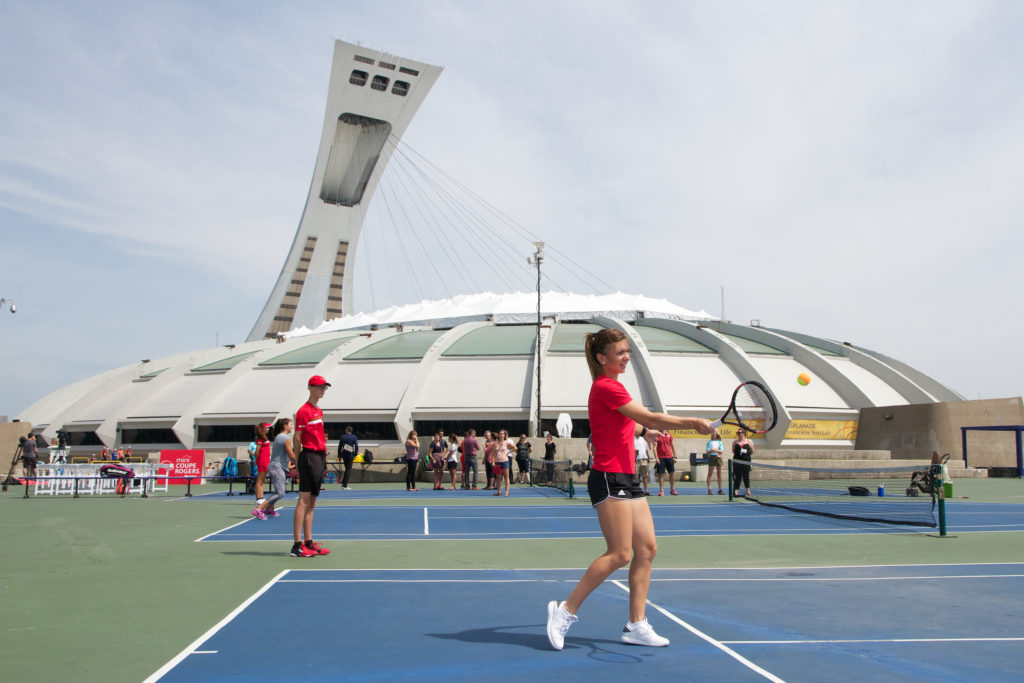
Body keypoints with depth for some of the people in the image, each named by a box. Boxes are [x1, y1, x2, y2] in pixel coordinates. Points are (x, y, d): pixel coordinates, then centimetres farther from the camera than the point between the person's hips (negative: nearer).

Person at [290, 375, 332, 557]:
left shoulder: (319, 411, 18)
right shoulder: (304, 411, -9)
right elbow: (297, 438, -10)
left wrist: (324, 460, 17)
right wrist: (297, 460, -10)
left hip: (320, 456, 9)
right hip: (309, 456, -9)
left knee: (312, 502, 11)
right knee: (304, 500, -9)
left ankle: (309, 542, 15)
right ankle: (297, 545, -8)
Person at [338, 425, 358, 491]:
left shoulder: (343, 437, 4)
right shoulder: (354, 437, -2)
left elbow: (339, 447, 5)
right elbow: (356, 446, -8)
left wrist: (339, 456, 12)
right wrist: (355, 455, -1)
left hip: (344, 455, 3)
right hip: (350, 455, -3)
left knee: (347, 469, 20)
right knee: (348, 470, 1)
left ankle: (343, 483, 19)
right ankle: (344, 486, -4)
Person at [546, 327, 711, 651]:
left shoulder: (610, 386, 17)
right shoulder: (606, 387, -14)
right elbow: (649, 417, -19)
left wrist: (642, 431, 26)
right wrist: (693, 423, -16)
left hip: (626, 478, 10)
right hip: (609, 478, -10)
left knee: (647, 548, 6)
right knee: (619, 554, -9)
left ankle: (636, 625, 12)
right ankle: (566, 610, 2)